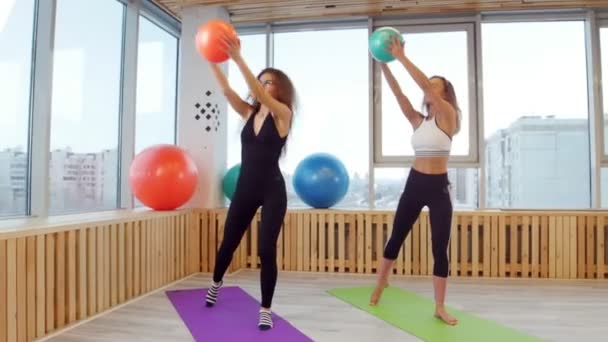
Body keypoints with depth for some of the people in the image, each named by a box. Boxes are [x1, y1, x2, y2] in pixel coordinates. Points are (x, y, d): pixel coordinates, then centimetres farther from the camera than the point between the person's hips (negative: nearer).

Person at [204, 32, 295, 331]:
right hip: (245, 188, 5)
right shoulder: (249, 113, 7)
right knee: (228, 242, 18)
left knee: (266, 250, -4)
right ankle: (216, 283, 47)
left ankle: (265, 310, 12)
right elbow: (226, 90, -4)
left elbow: (259, 93, -23)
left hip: (272, 191, -5)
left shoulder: (283, 114, -7)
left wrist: (238, 58, -30)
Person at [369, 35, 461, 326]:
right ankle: (380, 285, 34)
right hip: (414, 185, 5)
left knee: (440, 249, 0)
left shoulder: (448, 116, -5)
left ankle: (440, 308, 12)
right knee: (395, 239, 13)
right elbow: (398, 94, -1)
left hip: (438, 188, -4)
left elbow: (425, 85, -18)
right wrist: (384, 64, -10)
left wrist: (402, 58, -20)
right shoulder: (418, 121, 8)